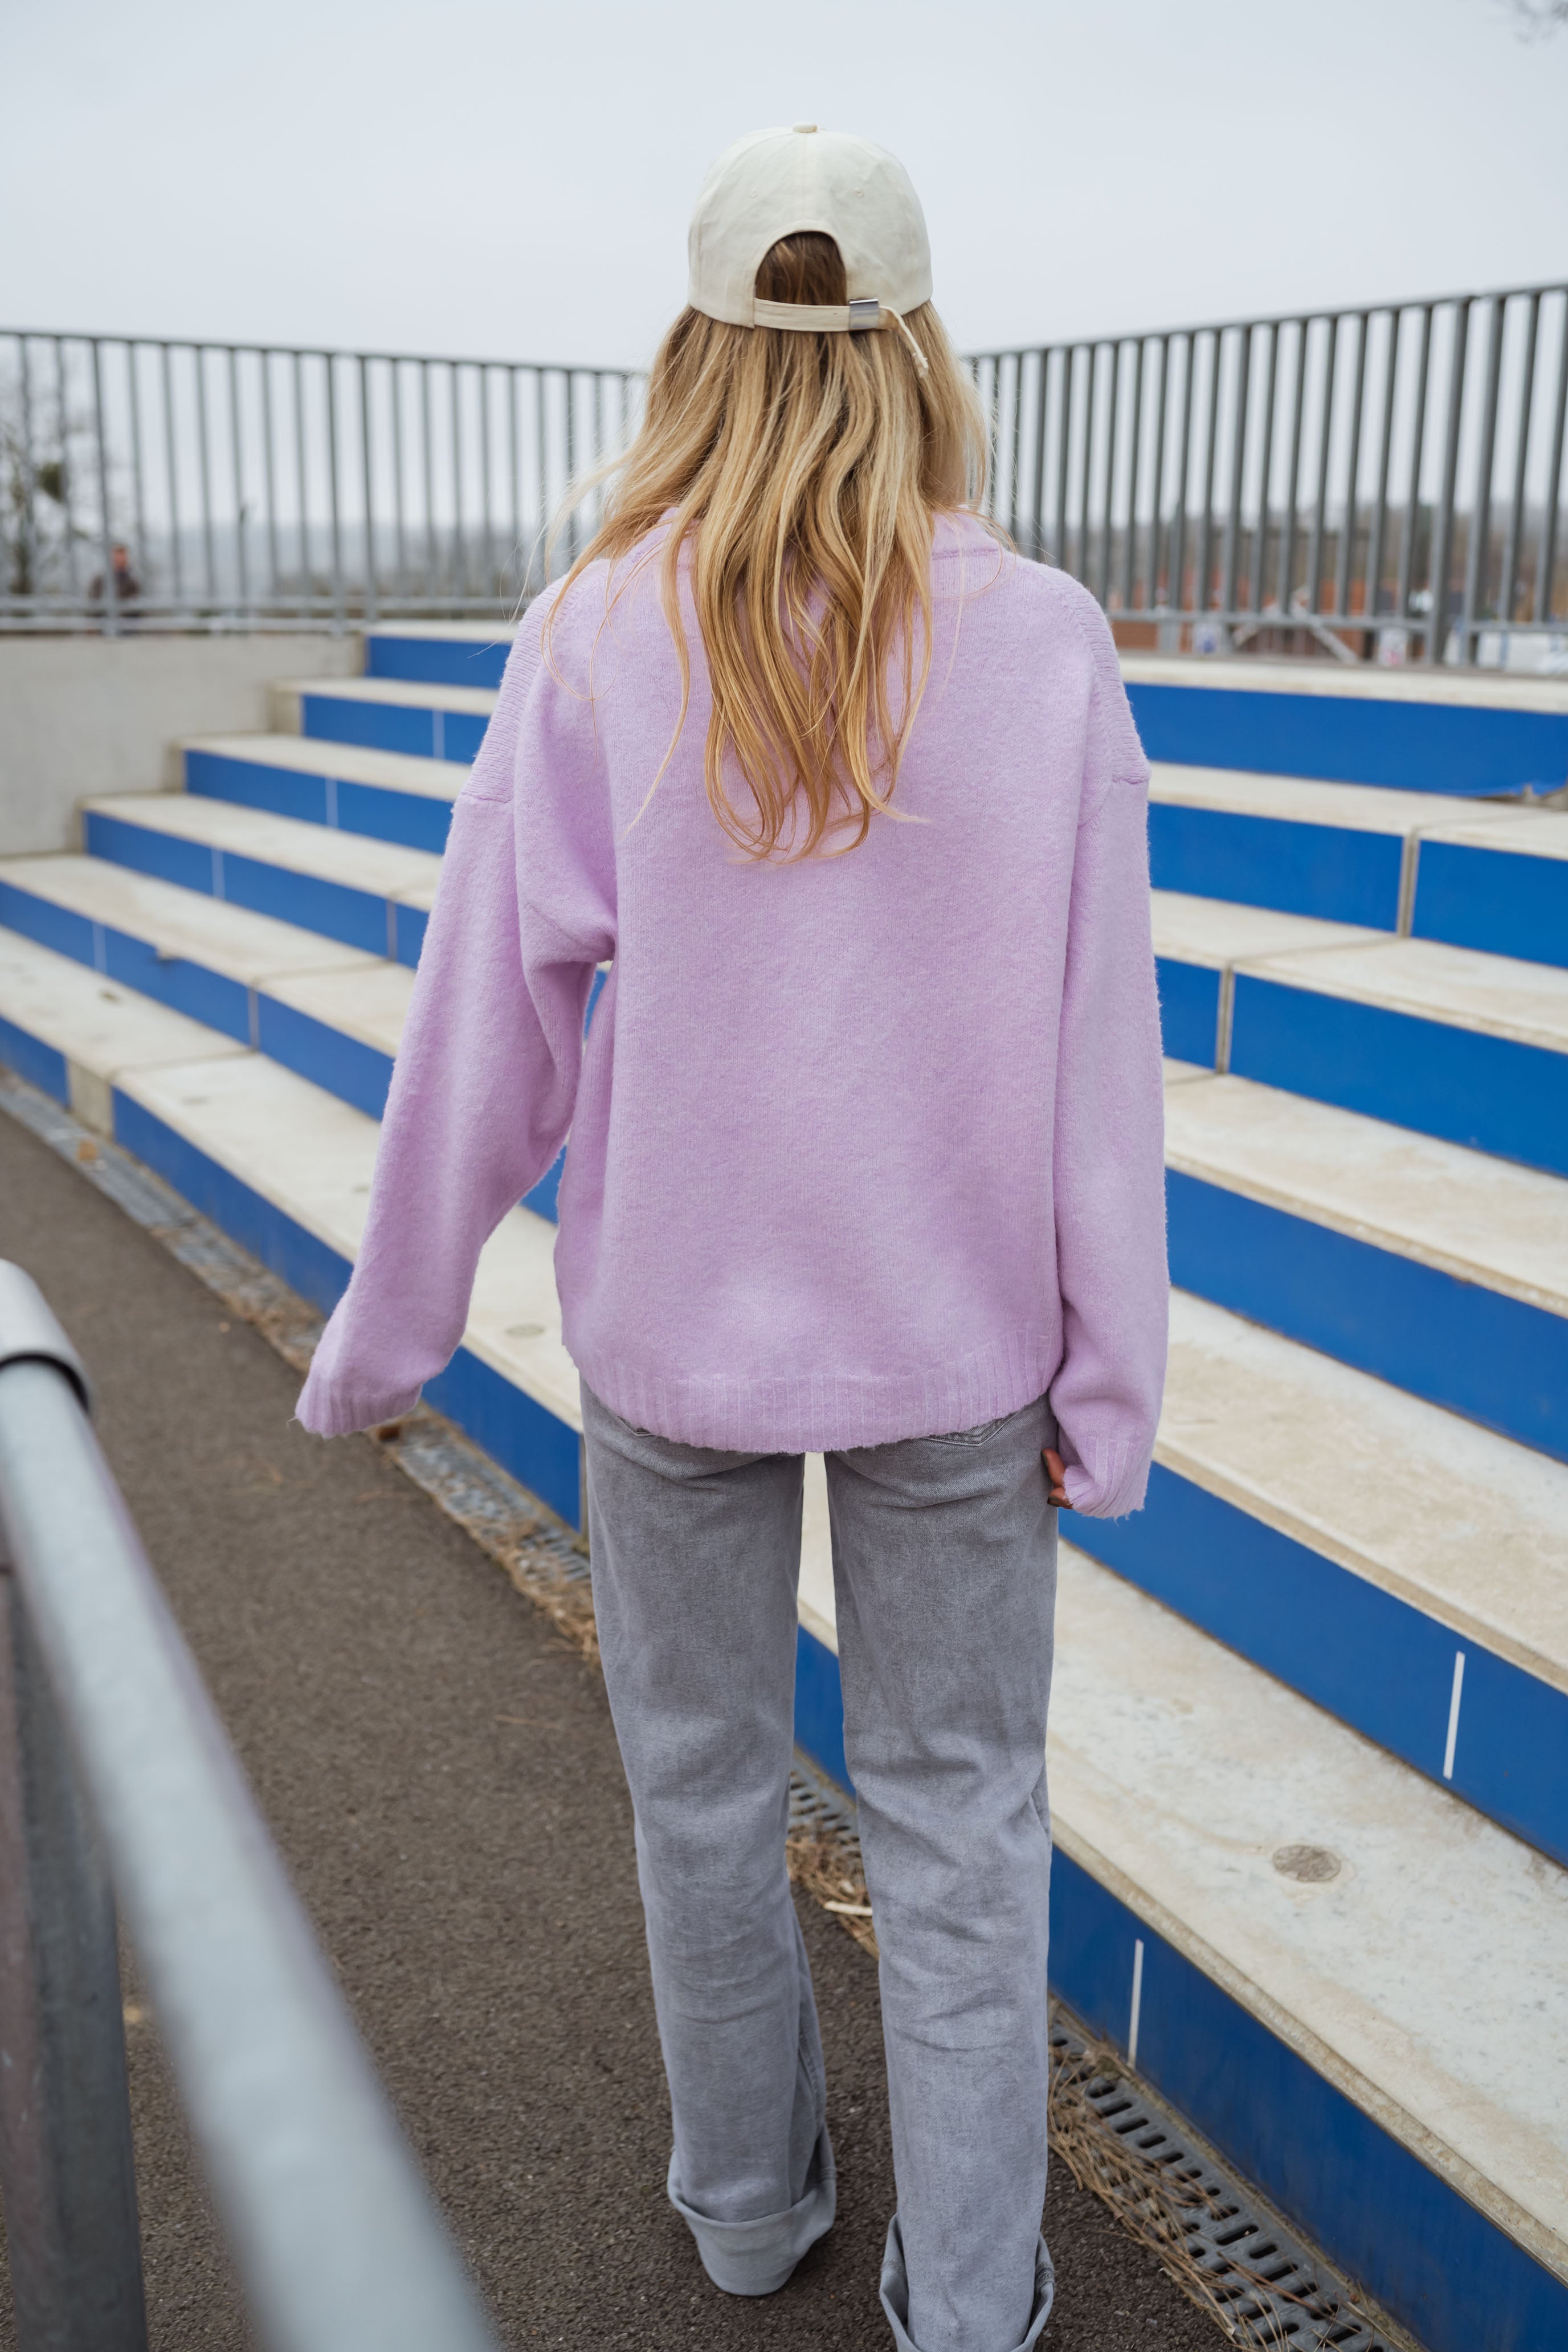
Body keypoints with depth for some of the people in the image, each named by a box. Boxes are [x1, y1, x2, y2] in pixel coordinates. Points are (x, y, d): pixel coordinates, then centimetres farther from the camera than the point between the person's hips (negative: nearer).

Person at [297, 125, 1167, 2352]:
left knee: (704, 1776, 22)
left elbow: (487, 1039, -8)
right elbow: (1096, 1057, -9)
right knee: (957, 1811, 16)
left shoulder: (596, 645, -12)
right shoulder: (1043, 644, -11)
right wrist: (1110, 1377, 1)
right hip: (955, 1333, 0)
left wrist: (385, 1338, 5)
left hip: (675, 1322, 1)